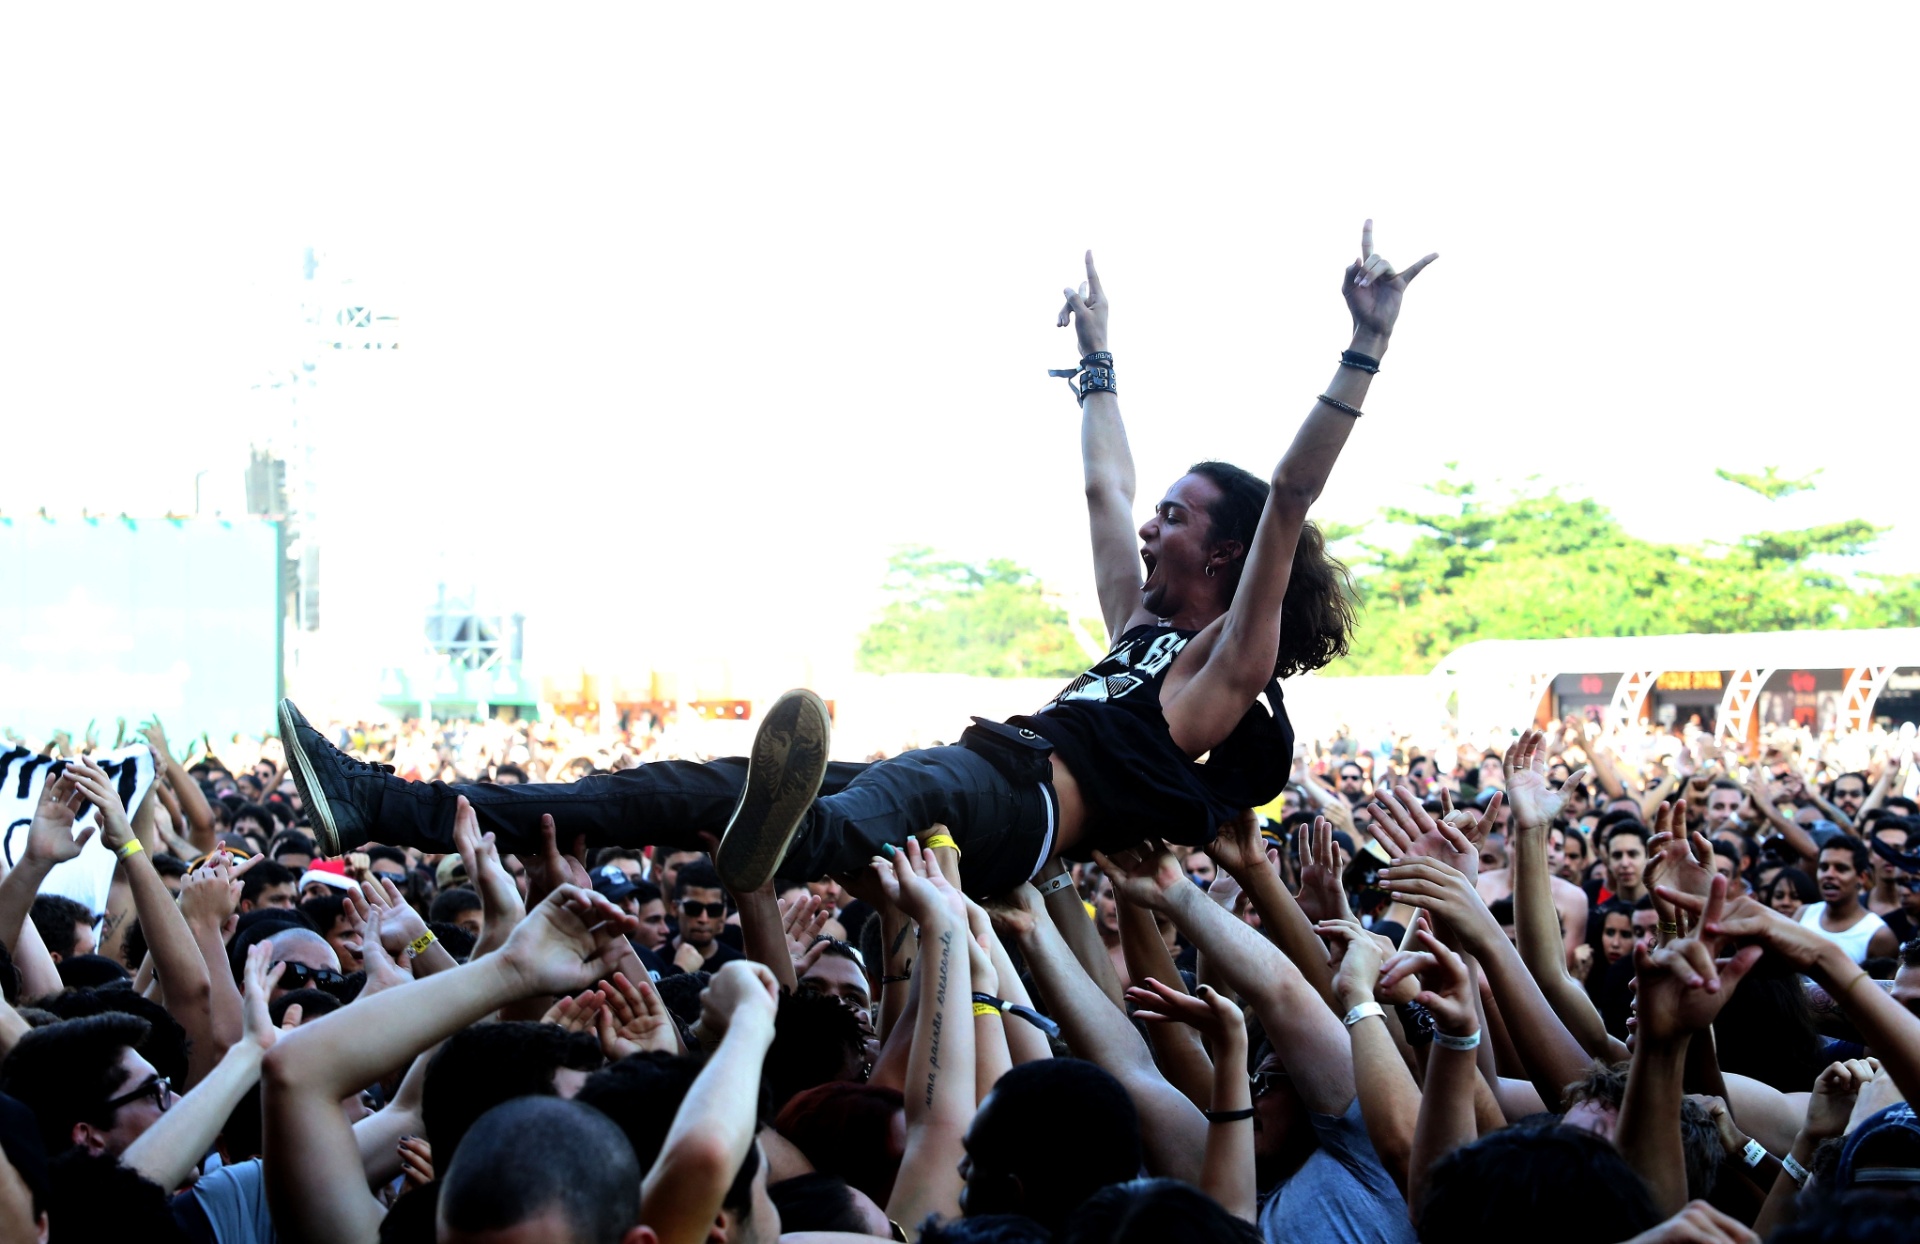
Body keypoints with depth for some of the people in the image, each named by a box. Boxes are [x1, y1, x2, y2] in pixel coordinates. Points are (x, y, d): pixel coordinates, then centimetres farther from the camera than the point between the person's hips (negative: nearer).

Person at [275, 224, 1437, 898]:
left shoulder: (1233, 659, 6)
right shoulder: (1144, 626, 31)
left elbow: (1290, 501, -5)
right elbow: (1106, 488, 42)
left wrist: (1366, 351, -11)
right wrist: (1098, 356, 51)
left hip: (1026, 800, -9)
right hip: (974, 773, 9)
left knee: (884, 799, -45)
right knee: (697, 786, -3)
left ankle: (780, 845, -83)